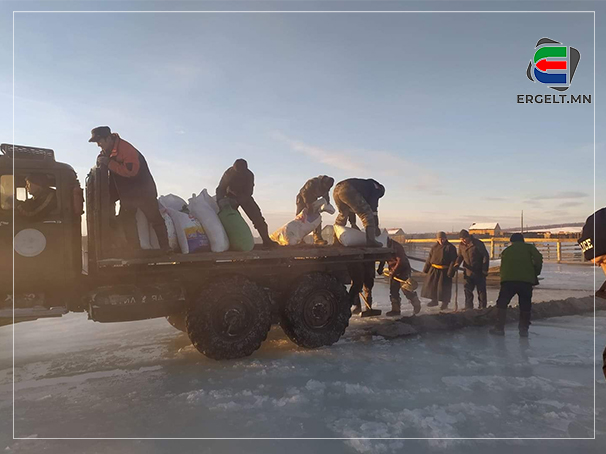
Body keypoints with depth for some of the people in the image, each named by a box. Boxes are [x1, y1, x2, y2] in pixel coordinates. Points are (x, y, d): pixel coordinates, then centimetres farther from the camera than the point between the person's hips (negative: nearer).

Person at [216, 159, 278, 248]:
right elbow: (220, 188, -24)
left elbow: (248, 193, -27)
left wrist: (236, 200, -42)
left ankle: (266, 240, -8)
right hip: (231, 196, 0)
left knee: (257, 216, -11)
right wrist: (220, 199, -45)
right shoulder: (229, 173, -25)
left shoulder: (249, 175, -27)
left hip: (245, 196, 0)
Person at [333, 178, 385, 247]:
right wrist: (376, 226, 19)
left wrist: (353, 223, 44)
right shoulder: (375, 187, 22)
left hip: (336, 189, 8)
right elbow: (373, 207, 12)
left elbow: (351, 207, 43)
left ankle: (336, 241, 27)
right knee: (367, 214, 1)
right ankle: (371, 240, -11)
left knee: (342, 214, 28)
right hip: (348, 190, -8)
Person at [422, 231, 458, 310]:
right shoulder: (434, 247, 9)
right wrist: (426, 268, 12)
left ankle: (445, 303, 16)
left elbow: (453, 260, -8)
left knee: (444, 287, -1)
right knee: (431, 285, 8)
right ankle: (434, 300, 25)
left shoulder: (450, 247, -6)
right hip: (434, 269, 5)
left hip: (444, 271, -5)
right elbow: (429, 258, 15)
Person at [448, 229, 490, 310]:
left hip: (479, 271, -5)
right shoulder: (461, 245, 4)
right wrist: (457, 264, -3)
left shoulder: (478, 244, -13)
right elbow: (460, 256, 17)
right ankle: (468, 307, 9)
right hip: (469, 271, 5)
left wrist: (485, 270, -14)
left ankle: (482, 307, 13)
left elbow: (486, 256, -10)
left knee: (481, 290, 2)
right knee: (467, 289, 2)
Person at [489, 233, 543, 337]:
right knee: (525, 306, 13)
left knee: (502, 303, 9)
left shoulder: (506, 250, 23)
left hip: (508, 279, 1)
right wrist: (535, 274, 11)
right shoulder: (529, 247, 16)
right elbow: (538, 259, 0)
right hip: (526, 280, 0)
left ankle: (499, 327, 6)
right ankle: (524, 329, 15)